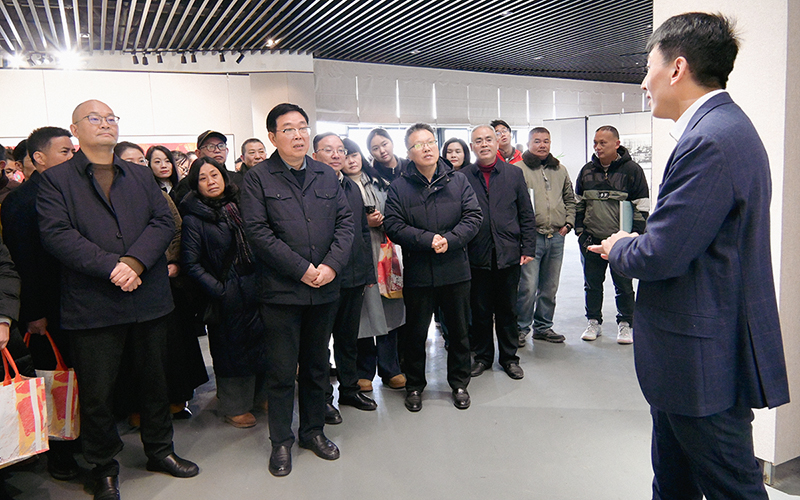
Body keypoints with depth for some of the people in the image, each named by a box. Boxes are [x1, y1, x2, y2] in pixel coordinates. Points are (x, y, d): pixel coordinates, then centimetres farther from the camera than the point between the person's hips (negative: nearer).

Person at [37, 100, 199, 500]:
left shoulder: (141, 176, 13)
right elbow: (56, 234, -11)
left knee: (155, 380, 15)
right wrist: (111, 267, -21)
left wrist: (135, 261, -16)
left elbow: (163, 221, 1)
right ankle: (104, 467, 27)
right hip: (91, 305, -3)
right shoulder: (56, 179, 2)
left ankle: (160, 450, 34)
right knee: (96, 392, 7)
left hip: (149, 299, 4)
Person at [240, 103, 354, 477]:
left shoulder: (327, 176, 11)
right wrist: (302, 269, -15)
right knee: (281, 370, 6)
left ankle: (313, 430, 33)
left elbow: (345, 222, 6)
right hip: (281, 291, -4)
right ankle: (281, 442, 22)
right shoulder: (257, 179, -2)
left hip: (324, 289, 4)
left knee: (316, 366, 16)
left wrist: (331, 264, -10)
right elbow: (258, 232, -11)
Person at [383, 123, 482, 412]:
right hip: (417, 274, -1)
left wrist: (449, 240, -18)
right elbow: (393, 226, -11)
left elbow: (473, 216, -3)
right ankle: (414, 385, 30)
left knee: (459, 331, 14)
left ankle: (459, 383, 33)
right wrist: (428, 240, -21)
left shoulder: (458, 181, 4)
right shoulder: (399, 187, -2)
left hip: (455, 271, 2)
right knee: (416, 333, 11)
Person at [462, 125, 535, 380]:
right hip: (477, 256, -1)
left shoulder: (514, 173, 6)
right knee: (480, 310, 9)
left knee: (508, 309, 11)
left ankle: (509, 357, 27)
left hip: (509, 254, 1)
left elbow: (526, 214, 6)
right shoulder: (462, 176, 1)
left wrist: (528, 248, 0)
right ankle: (482, 356, 26)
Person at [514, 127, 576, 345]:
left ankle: (543, 327, 25)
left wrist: (568, 223, 12)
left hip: (556, 237, 6)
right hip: (531, 236, -5)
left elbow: (570, 199, 25)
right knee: (528, 287, -8)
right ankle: (521, 328, 7)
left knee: (550, 287, 12)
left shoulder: (560, 170, 16)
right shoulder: (518, 169, -2)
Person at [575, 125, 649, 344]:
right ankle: (594, 322, 23)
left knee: (623, 285, 6)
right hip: (591, 240, 4)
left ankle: (625, 324, 19)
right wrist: (580, 230, 7)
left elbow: (642, 206, -2)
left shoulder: (632, 170, -3)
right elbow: (578, 203, 15)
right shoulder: (587, 170, 8)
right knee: (592, 283, 10)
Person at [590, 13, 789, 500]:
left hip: (704, 362, -10)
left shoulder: (710, 140, -22)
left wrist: (618, 249, -4)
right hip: (702, 352, 10)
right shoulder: (726, 126, 11)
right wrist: (633, 245, 4)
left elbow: (661, 256, -25)